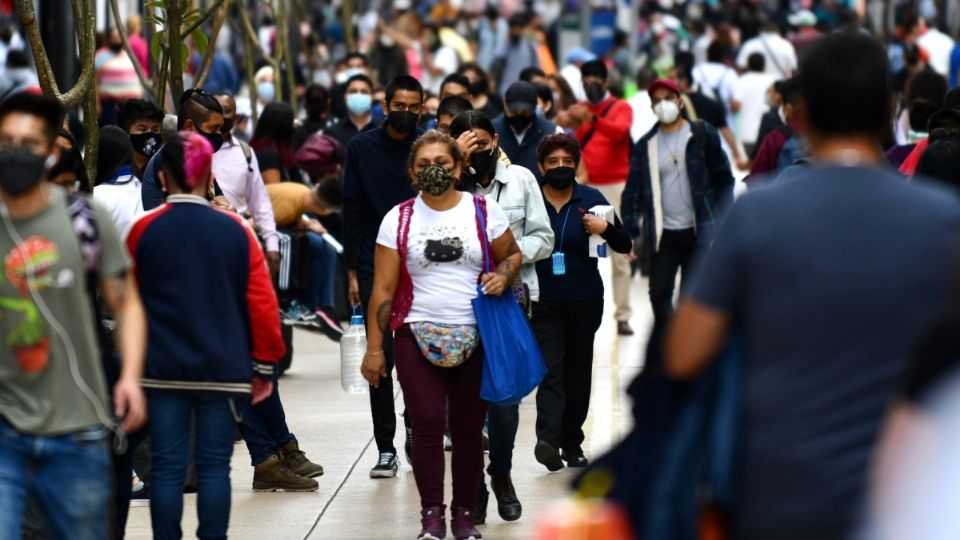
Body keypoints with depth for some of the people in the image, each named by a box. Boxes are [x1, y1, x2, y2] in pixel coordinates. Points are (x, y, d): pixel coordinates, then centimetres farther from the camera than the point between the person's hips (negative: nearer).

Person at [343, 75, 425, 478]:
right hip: (375, 266, 0)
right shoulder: (362, 148, 3)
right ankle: (386, 449, 2)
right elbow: (352, 211, 6)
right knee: (381, 356, 0)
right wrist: (352, 270, 1)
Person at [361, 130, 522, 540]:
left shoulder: (485, 211, 4)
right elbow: (383, 289, 4)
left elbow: (511, 254, 18)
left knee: (468, 428, 3)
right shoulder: (398, 219, 3)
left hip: (474, 337, 1)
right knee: (427, 422, -13)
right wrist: (374, 347, 1)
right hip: (416, 335, -1)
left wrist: (503, 275, -6)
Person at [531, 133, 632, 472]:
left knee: (578, 372, 9)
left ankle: (571, 442, 19)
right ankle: (547, 440, -27)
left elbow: (625, 246, 3)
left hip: (584, 301, 3)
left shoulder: (591, 199, 3)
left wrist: (605, 228, -17)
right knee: (550, 370, -14)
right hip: (543, 302, -3)